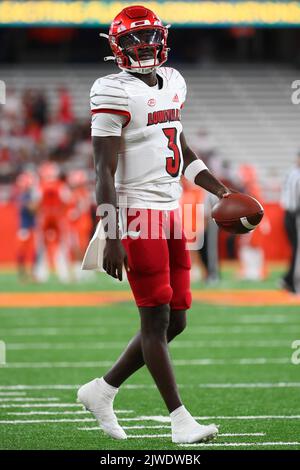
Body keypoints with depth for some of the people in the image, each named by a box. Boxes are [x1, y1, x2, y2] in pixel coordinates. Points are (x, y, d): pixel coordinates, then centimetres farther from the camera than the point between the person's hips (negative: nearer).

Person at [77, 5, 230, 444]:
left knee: (175, 321, 9)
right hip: (137, 214, -8)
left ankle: (102, 390, 22)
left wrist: (222, 192, 19)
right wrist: (112, 238, -19)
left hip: (170, 212, 8)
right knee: (156, 320, -4)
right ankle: (180, 419, 1)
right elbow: (105, 172, -15)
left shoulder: (172, 82, 13)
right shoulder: (114, 93, -12)